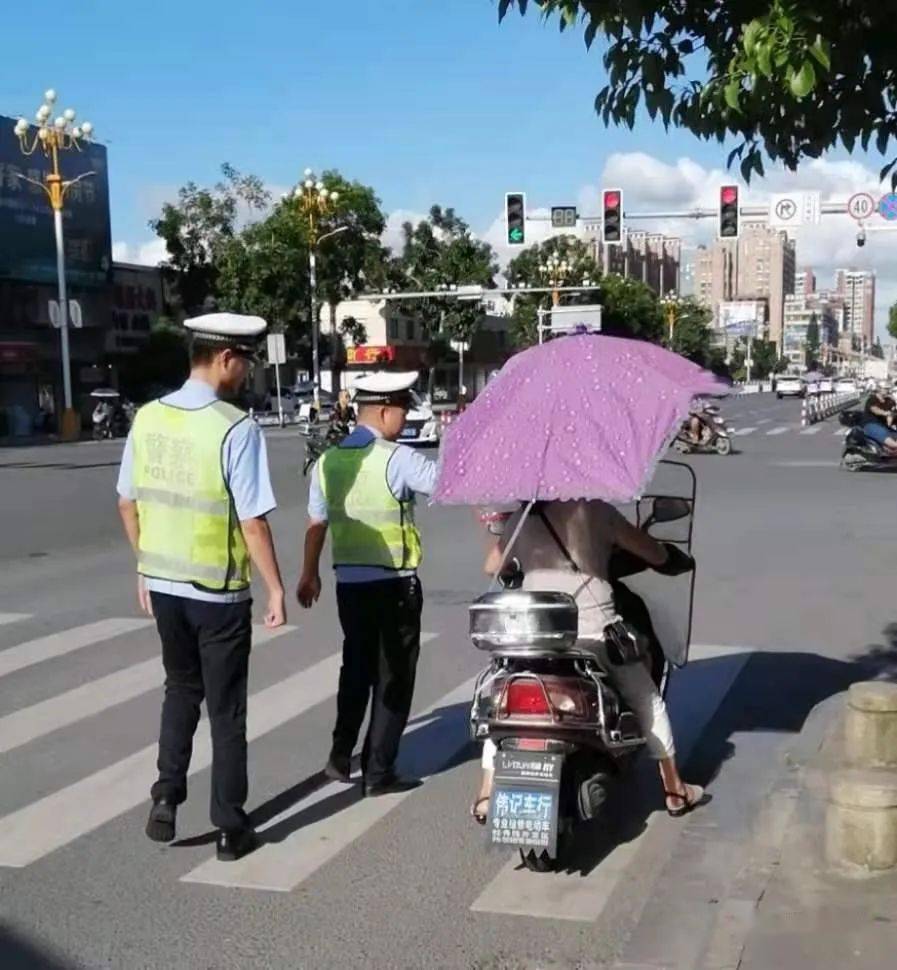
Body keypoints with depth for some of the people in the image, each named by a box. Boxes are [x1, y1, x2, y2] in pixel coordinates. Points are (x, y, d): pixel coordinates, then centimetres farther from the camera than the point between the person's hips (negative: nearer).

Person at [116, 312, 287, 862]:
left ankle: (167, 798, 18)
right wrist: (275, 588, -8)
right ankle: (231, 828, 19)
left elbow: (128, 503, 8)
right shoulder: (236, 428, -19)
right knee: (226, 709, 10)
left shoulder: (147, 418, 0)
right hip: (218, 592, -5)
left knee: (181, 692, 25)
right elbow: (253, 521, -19)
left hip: (162, 584, 5)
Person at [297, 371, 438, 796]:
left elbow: (316, 524, 9)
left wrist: (309, 575, 20)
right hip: (393, 585, -6)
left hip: (349, 583, 6)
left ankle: (341, 757, 24)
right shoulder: (396, 459, -15)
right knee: (393, 677, 6)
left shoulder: (327, 461, 3)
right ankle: (379, 771, 10)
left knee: (356, 667, 21)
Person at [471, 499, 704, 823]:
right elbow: (657, 555, 8)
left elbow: (491, 566, 19)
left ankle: (486, 798, 13)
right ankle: (675, 791, 31)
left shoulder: (522, 519, 5)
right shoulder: (597, 512, 2)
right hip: (596, 633, -1)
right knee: (648, 702, 22)